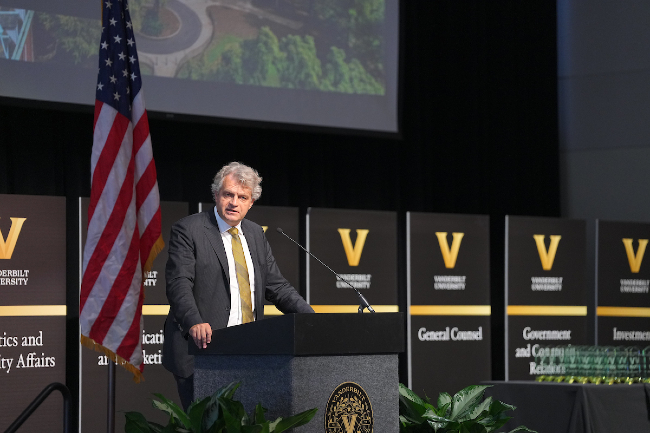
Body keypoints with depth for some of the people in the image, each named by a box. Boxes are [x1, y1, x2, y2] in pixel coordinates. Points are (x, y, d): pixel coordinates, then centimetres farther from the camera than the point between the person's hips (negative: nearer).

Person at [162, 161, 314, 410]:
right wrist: (194, 322, -30)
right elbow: (179, 284, -12)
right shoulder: (188, 230, -2)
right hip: (202, 350, -5)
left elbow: (276, 286, 19)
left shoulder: (256, 235, 18)